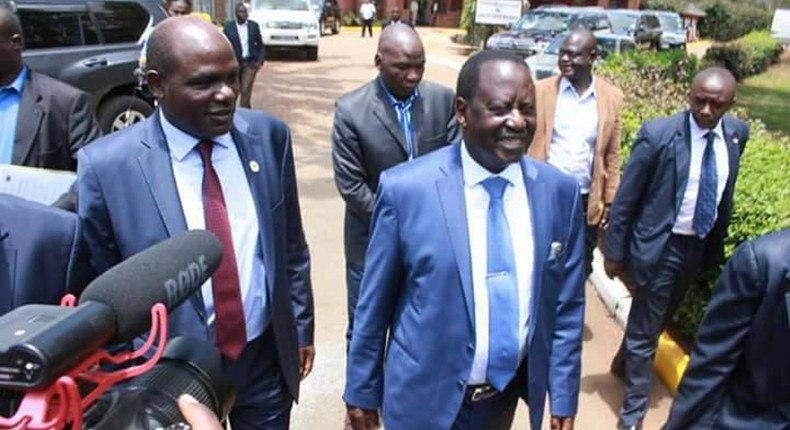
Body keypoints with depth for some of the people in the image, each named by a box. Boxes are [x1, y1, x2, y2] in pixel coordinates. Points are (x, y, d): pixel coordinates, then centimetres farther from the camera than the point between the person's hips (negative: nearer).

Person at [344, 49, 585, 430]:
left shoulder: (560, 191, -9)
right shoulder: (405, 188, -18)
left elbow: (567, 306, 0)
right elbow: (374, 303, -9)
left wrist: (563, 398, 3)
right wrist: (362, 391, 0)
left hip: (508, 394, 4)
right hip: (426, 398, -3)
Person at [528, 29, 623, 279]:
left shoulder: (612, 97, 1)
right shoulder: (541, 90, -4)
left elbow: (612, 155, 7)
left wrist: (610, 200, 5)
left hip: (587, 202, 2)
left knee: (580, 270, 14)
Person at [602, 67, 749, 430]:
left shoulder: (737, 133, -2)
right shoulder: (658, 134, -18)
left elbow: (726, 191, 11)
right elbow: (625, 199, -13)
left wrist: (717, 245, 12)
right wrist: (615, 252, -10)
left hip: (700, 246, 6)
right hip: (660, 245, -5)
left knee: (657, 320, 24)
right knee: (645, 329, 5)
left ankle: (624, 363, 50)